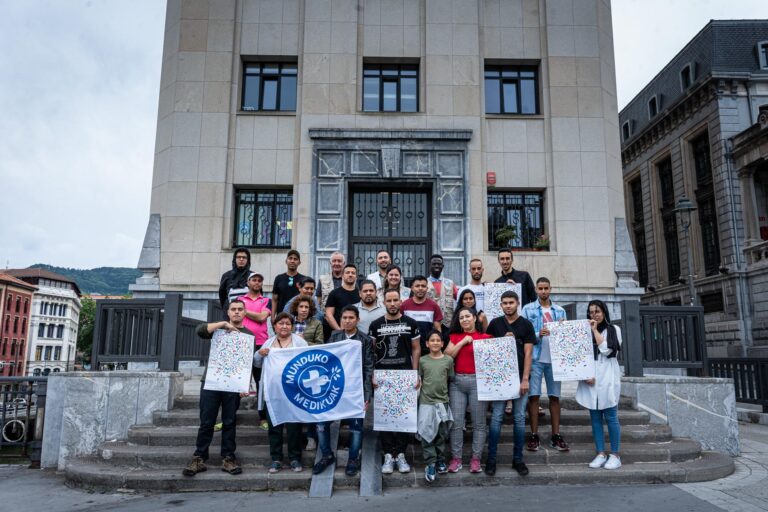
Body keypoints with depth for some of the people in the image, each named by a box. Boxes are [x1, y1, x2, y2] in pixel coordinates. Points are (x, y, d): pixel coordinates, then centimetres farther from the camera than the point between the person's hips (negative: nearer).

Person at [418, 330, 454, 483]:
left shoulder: (448, 360, 0)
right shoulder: (422, 360, 1)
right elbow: (418, 380, 6)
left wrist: (446, 393, 2)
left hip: (442, 402, 1)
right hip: (426, 402, -1)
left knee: (441, 434, 11)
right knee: (426, 434, -3)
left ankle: (440, 460, 26)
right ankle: (430, 464, 5)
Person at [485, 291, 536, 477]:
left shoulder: (526, 325, 3)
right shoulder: (495, 324, 6)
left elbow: (528, 353, -1)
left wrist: (525, 379, -9)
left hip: (520, 377, 0)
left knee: (519, 418, 6)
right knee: (496, 417, -1)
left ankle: (518, 459, 16)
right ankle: (491, 458, 8)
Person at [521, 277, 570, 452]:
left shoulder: (560, 310, 13)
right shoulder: (528, 309, 4)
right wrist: (538, 334, -18)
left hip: (555, 358, 3)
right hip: (535, 358, -3)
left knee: (555, 396, 6)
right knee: (533, 396, -2)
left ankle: (556, 435, 14)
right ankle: (534, 435, 7)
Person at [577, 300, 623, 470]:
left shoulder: (614, 329, 5)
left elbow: (606, 350, -10)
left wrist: (595, 330, -5)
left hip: (607, 378, -3)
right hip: (590, 379, 3)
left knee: (610, 417, -2)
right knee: (595, 418, 5)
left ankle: (615, 455, 7)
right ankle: (600, 454, 11)